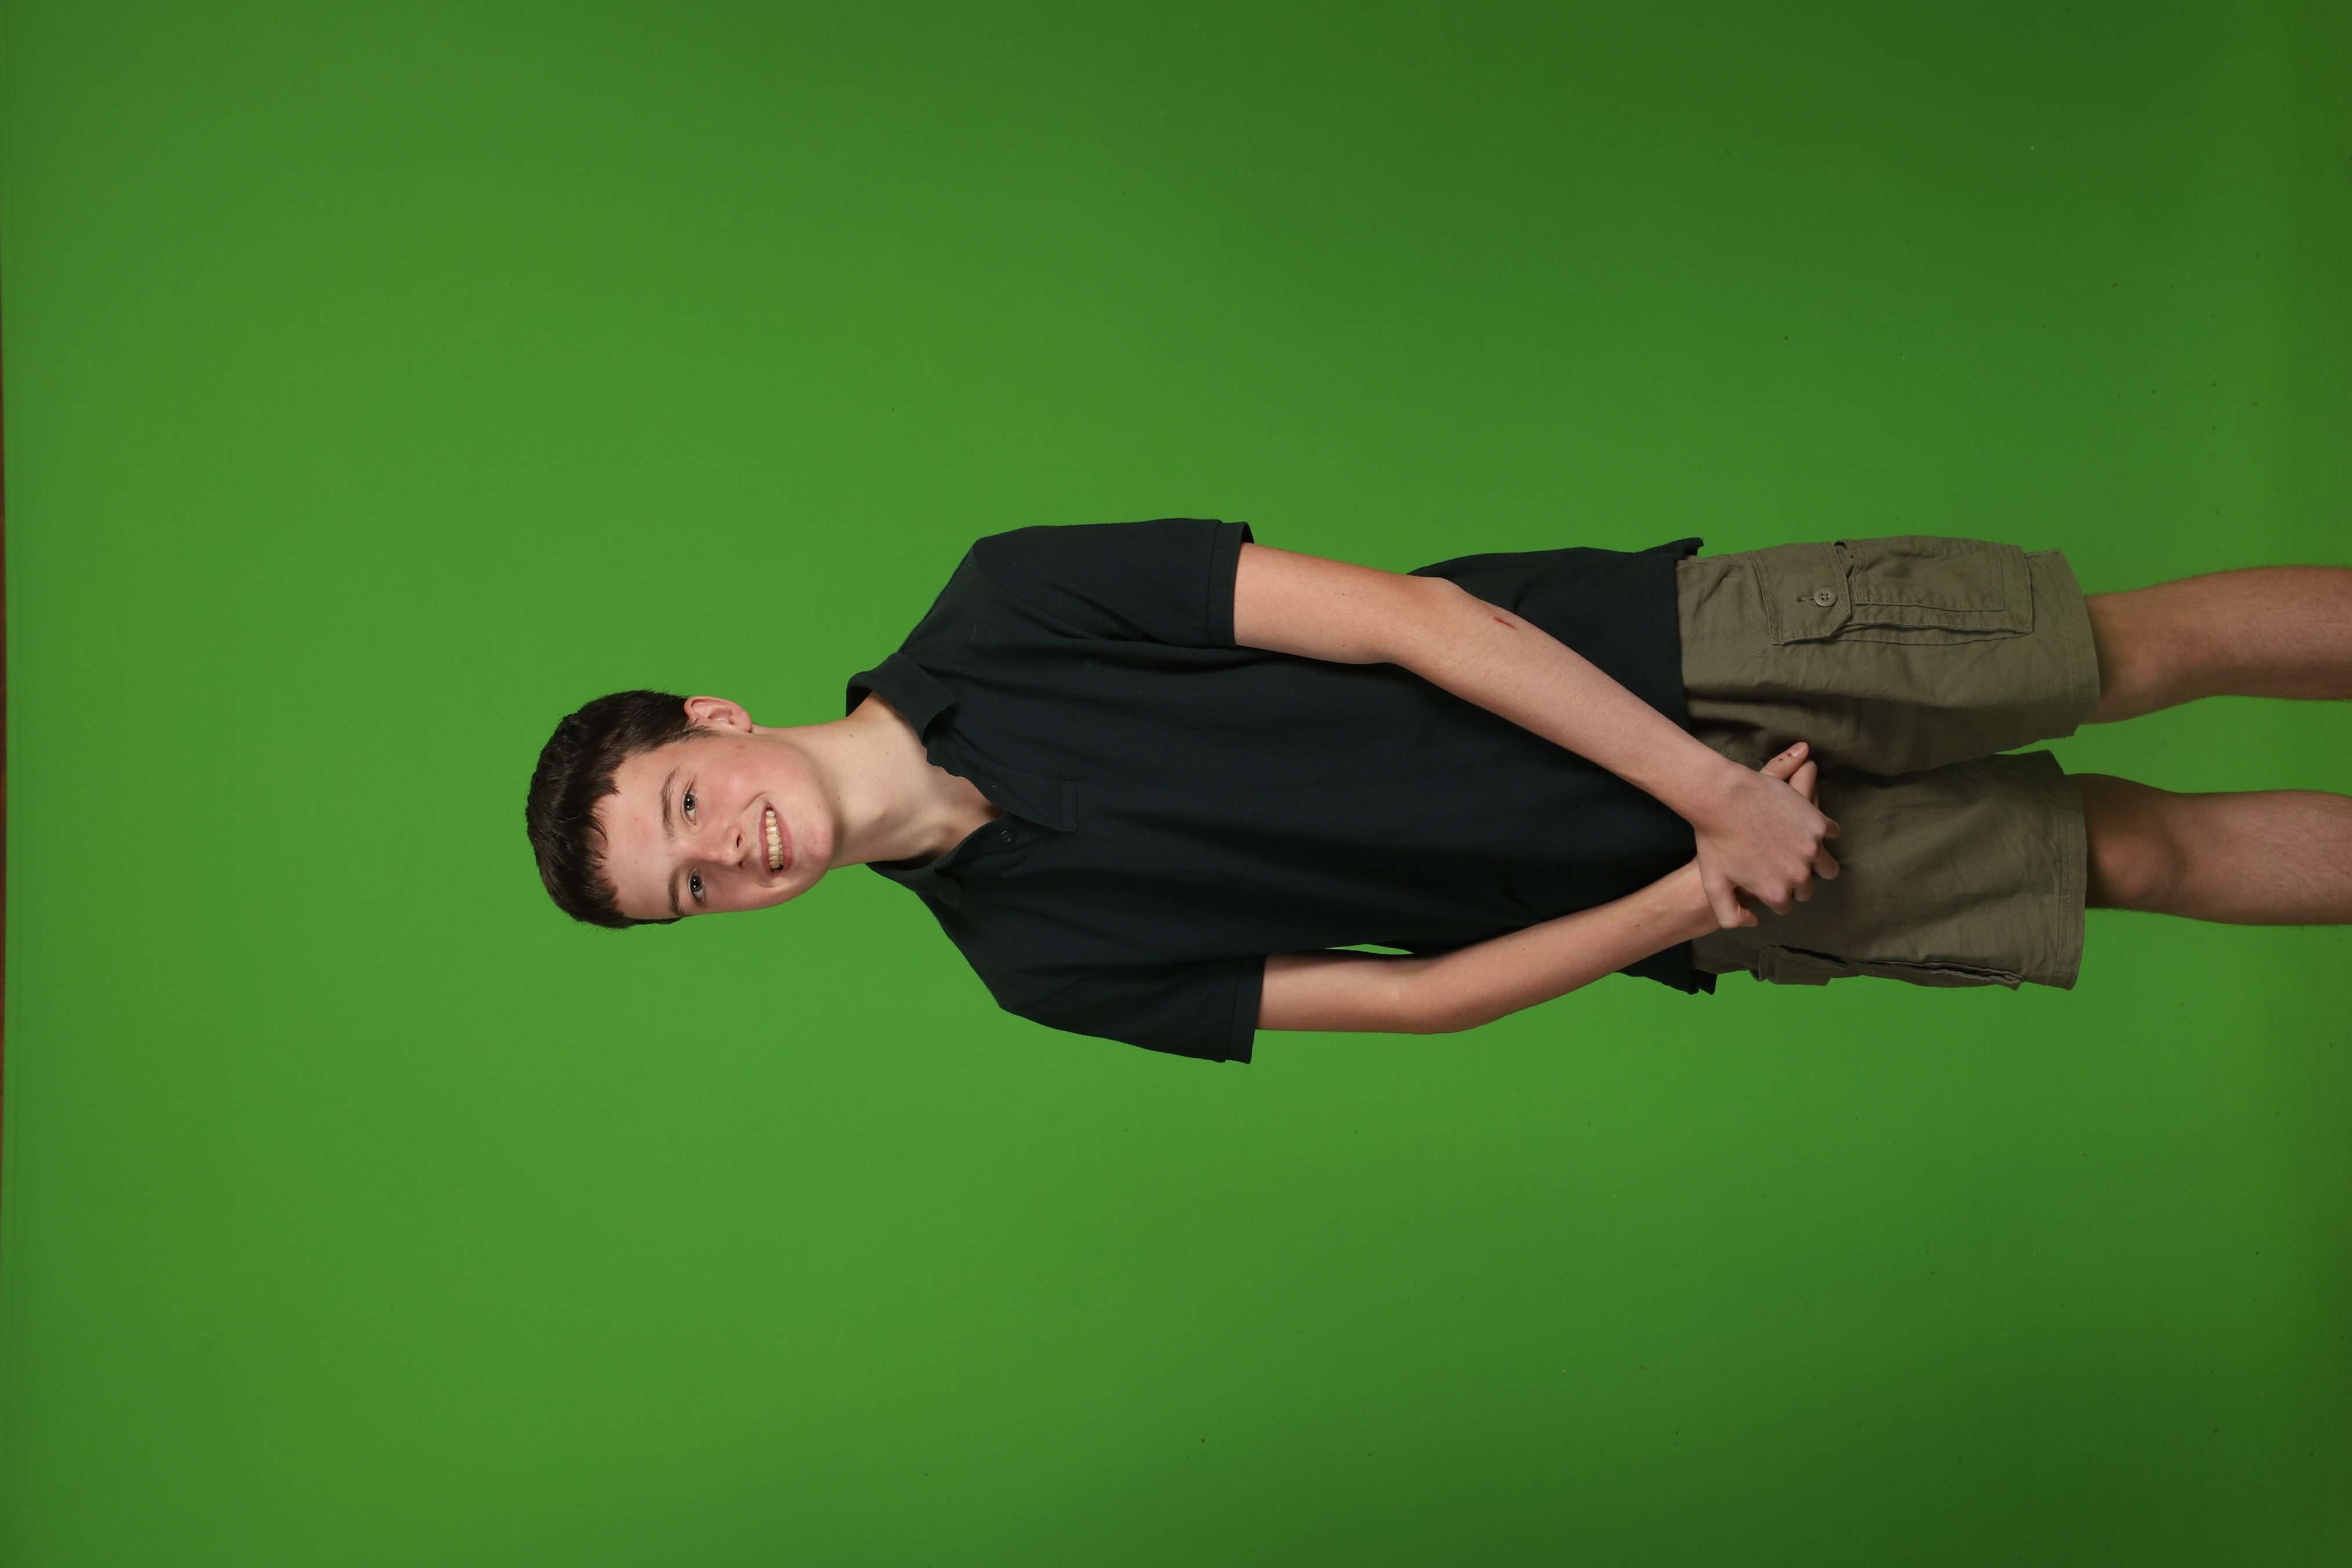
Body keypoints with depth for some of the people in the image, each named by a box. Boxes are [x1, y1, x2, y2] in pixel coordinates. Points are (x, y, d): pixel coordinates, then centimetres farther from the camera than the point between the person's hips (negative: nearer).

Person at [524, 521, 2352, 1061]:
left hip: (1674, 655, -1)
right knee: (2144, 851, 4)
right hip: (1673, 896, 1)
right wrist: (1695, 884, -15)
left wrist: (1719, 796, -18)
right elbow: (1420, 995, -3)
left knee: (2142, 645, -1)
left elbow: (1410, 617, -14)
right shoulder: (1035, 960, -4)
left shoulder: (1003, 606, -12)